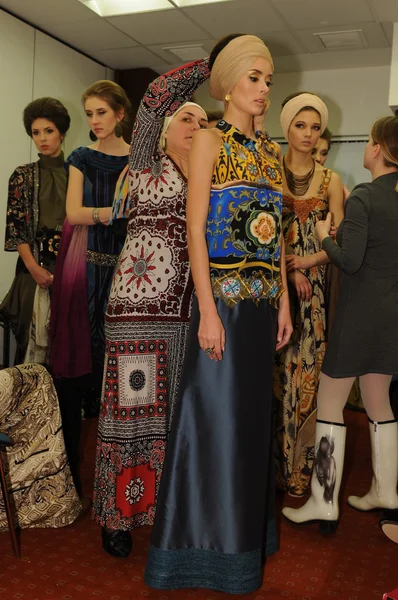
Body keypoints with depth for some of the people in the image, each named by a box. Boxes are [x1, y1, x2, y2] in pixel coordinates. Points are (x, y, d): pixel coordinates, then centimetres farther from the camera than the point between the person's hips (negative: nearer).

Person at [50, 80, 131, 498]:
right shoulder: (82, 158, 12)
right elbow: (73, 213, 1)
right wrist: (114, 211, -13)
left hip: (125, 264, -1)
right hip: (85, 264, 1)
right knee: (77, 359, -1)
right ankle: (69, 459, 8)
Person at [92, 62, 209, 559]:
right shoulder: (147, 164, 5)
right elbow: (156, 97, -5)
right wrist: (215, 63, 1)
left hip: (189, 312, 5)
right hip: (141, 308, -5)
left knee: (180, 411, 8)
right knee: (134, 409, 1)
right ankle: (118, 514, 16)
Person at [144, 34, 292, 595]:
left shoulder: (270, 150, 16)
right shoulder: (210, 141, -3)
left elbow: (277, 233, 15)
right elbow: (195, 229, -11)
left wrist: (283, 301, 10)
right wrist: (208, 311, -18)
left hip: (263, 300, 6)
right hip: (224, 296, -6)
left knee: (253, 411, 13)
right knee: (217, 413, 1)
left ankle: (246, 524, 31)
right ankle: (209, 538, 18)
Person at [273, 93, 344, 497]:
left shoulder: (329, 180, 9)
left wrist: (306, 261, -10)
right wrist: (287, 270, -12)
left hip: (312, 285, 2)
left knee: (304, 371, 3)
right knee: (271, 369, 0)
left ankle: (297, 466, 16)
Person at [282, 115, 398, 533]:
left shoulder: (364, 197, -15)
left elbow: (350, 260, -22)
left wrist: (324, 237, -4)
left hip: (360, 312, -8)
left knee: (329, 403, 2)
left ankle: (324, 503, 8)